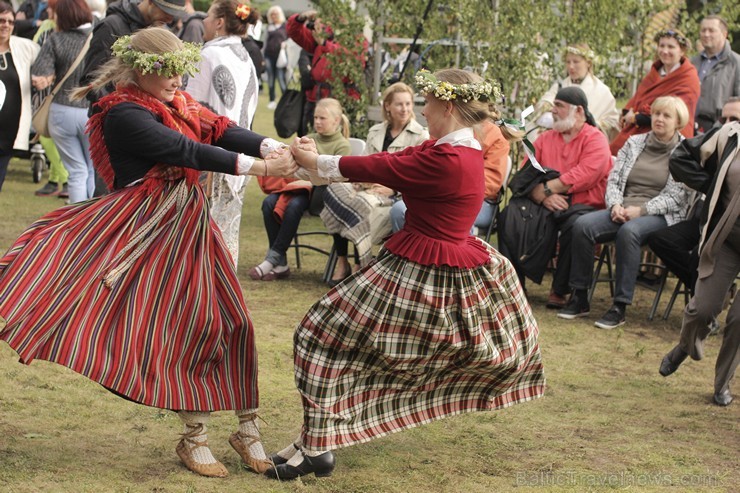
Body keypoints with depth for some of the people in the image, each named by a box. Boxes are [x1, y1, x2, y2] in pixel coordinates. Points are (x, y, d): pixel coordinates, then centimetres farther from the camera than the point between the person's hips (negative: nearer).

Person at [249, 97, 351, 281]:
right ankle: (280, 264, -27)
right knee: (269, 202, -25)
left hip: (321, 190, -5)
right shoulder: (308, 139, 22)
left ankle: (273, 258, -31)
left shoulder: (342, 145, 4)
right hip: (299, 184, 5)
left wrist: (310, 181, -21)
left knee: (294, 205, -37)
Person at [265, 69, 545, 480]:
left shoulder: (445, 160, -23)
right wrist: (320, 163, 3)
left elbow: (378, 168, -18)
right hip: (460, 274, 8)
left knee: (325, 337, 0)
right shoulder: (465, 151, 6)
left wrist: (315, 162, -5)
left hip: (414, 276, -8)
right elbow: (392, 161, 5)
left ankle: (317, 447, 5)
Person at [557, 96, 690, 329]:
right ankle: (579, 298, -16)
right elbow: (614, 179, 12)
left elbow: (676, 198, -7)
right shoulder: (634, 142, 16)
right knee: (582, 225, -23)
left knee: (629, 231, -38)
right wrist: (615, 205, -8)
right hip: (623, 210, 5)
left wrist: (641, 210, -17)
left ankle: (620, 307, -33)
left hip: (659, 215, -5)